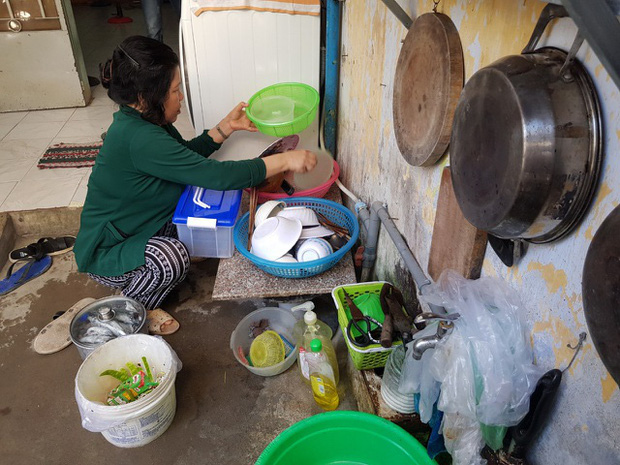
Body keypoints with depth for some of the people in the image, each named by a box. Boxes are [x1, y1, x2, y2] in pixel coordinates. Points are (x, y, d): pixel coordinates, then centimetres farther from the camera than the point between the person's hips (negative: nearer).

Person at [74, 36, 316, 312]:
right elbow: (217, 175, -34)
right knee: (171, 257, -37)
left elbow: (188, 155, 12)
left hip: (135, 231, 10)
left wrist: (227, 127, 0)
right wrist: (284, 161, -27)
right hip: (106, 254, -10)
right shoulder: (139, 139, -32)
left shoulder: (141, 120, -2)